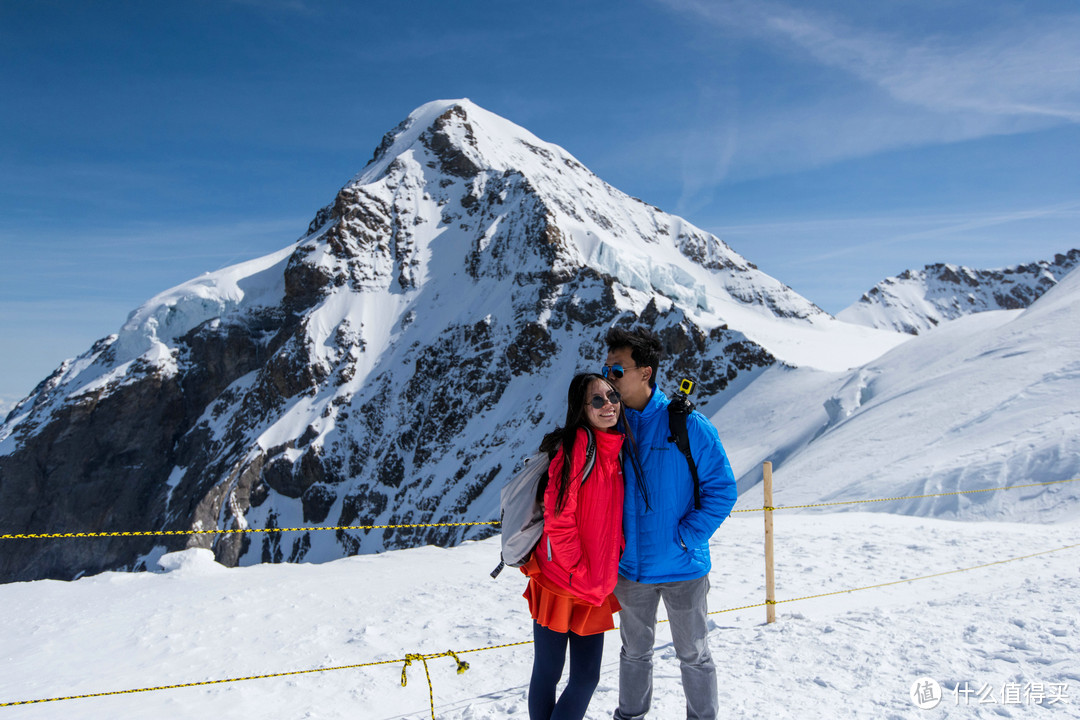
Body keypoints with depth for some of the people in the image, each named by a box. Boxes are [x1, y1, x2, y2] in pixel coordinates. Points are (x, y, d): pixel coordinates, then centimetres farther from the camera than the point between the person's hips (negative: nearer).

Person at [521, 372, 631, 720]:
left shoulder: (618, 451, 8)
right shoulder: (574, 444, -14)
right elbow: (558, 518, -17)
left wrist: (609, 573, 10)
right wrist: (580, 576, -14)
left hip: (597, 590, 6)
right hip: (560, 583, -6)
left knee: (587, 677, 11)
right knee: (548, 674, 7)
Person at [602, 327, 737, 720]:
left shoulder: (688, 424, -15)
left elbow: (722, 488, -11)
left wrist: (686, 536, -17)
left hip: (683, 569, -3)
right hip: (630, 567, 3)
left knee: (693, 656, 15)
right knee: (635, 652, 21)